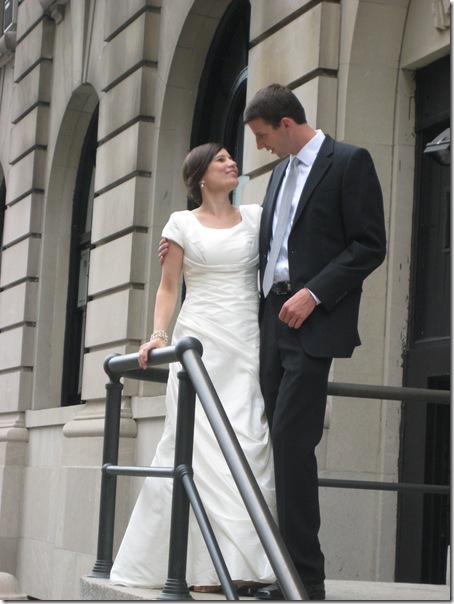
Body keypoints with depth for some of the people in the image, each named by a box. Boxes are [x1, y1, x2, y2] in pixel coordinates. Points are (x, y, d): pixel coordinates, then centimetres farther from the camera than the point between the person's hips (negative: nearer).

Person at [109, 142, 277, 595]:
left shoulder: (256, 217, 14)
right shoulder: (183, 223, 9)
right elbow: (168, 287, 8)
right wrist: (158, 335, -5)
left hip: (247, 345, 2)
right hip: (200, 341, -1)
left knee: (249, 442, -8)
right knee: (200, 444, -7)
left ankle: (242, 564, -8)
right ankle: (204, 567, -4)